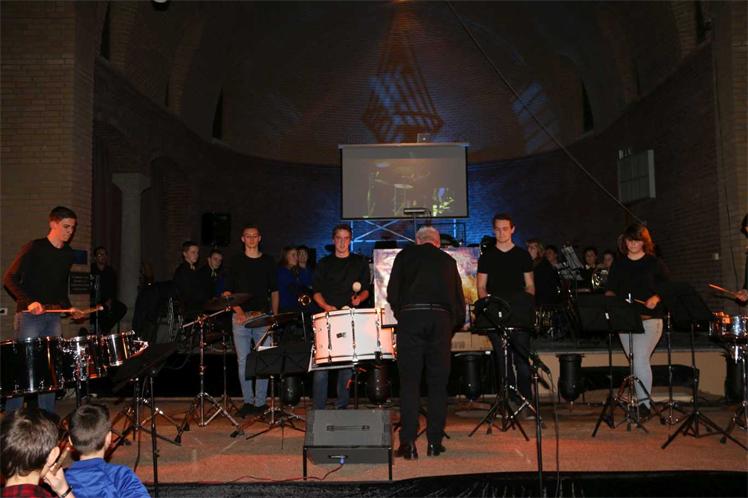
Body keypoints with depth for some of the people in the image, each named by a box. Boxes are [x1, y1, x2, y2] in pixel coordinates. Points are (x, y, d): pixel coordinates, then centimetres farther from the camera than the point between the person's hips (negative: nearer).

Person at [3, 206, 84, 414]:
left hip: (54, 316, 6)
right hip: (29, 315, -6)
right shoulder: (34, 248, -7)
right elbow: (9, 279, -8)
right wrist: (29, 302, -21)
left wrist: (69, 308, 6)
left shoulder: (68, 253, 11)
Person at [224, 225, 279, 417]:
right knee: (243, 362, 2)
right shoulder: (236, 262, 7)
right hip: (241, 317, 0)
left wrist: (274, 316, 5)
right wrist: (239, 311, -9)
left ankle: (260, 402, 8)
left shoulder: (268, 262, 11)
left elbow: (274, 292, 14)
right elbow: (227, 292, 4)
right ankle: (248, 401, 13)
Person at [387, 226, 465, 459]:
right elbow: (459, 298, 16)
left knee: (409, 381, 2)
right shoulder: (448, 260, 20)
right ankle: (434, 442, 12)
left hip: (410, 317, -1)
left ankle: (408, 443, 0)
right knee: (438, 383, 9)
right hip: (441, 319, 2)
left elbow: (392, 293, 7)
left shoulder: (405, 255, 15)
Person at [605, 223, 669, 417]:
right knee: (635, 362, 10)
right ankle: (641, 400, 21)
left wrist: (656, 298, -15)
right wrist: (612, 299, -8)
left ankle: (645, 402, -7)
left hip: (649, 319, -4)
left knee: (640, 359, -15)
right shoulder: (618, 264, 11)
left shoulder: (654, 263, 2)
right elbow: (610, 289, 14)